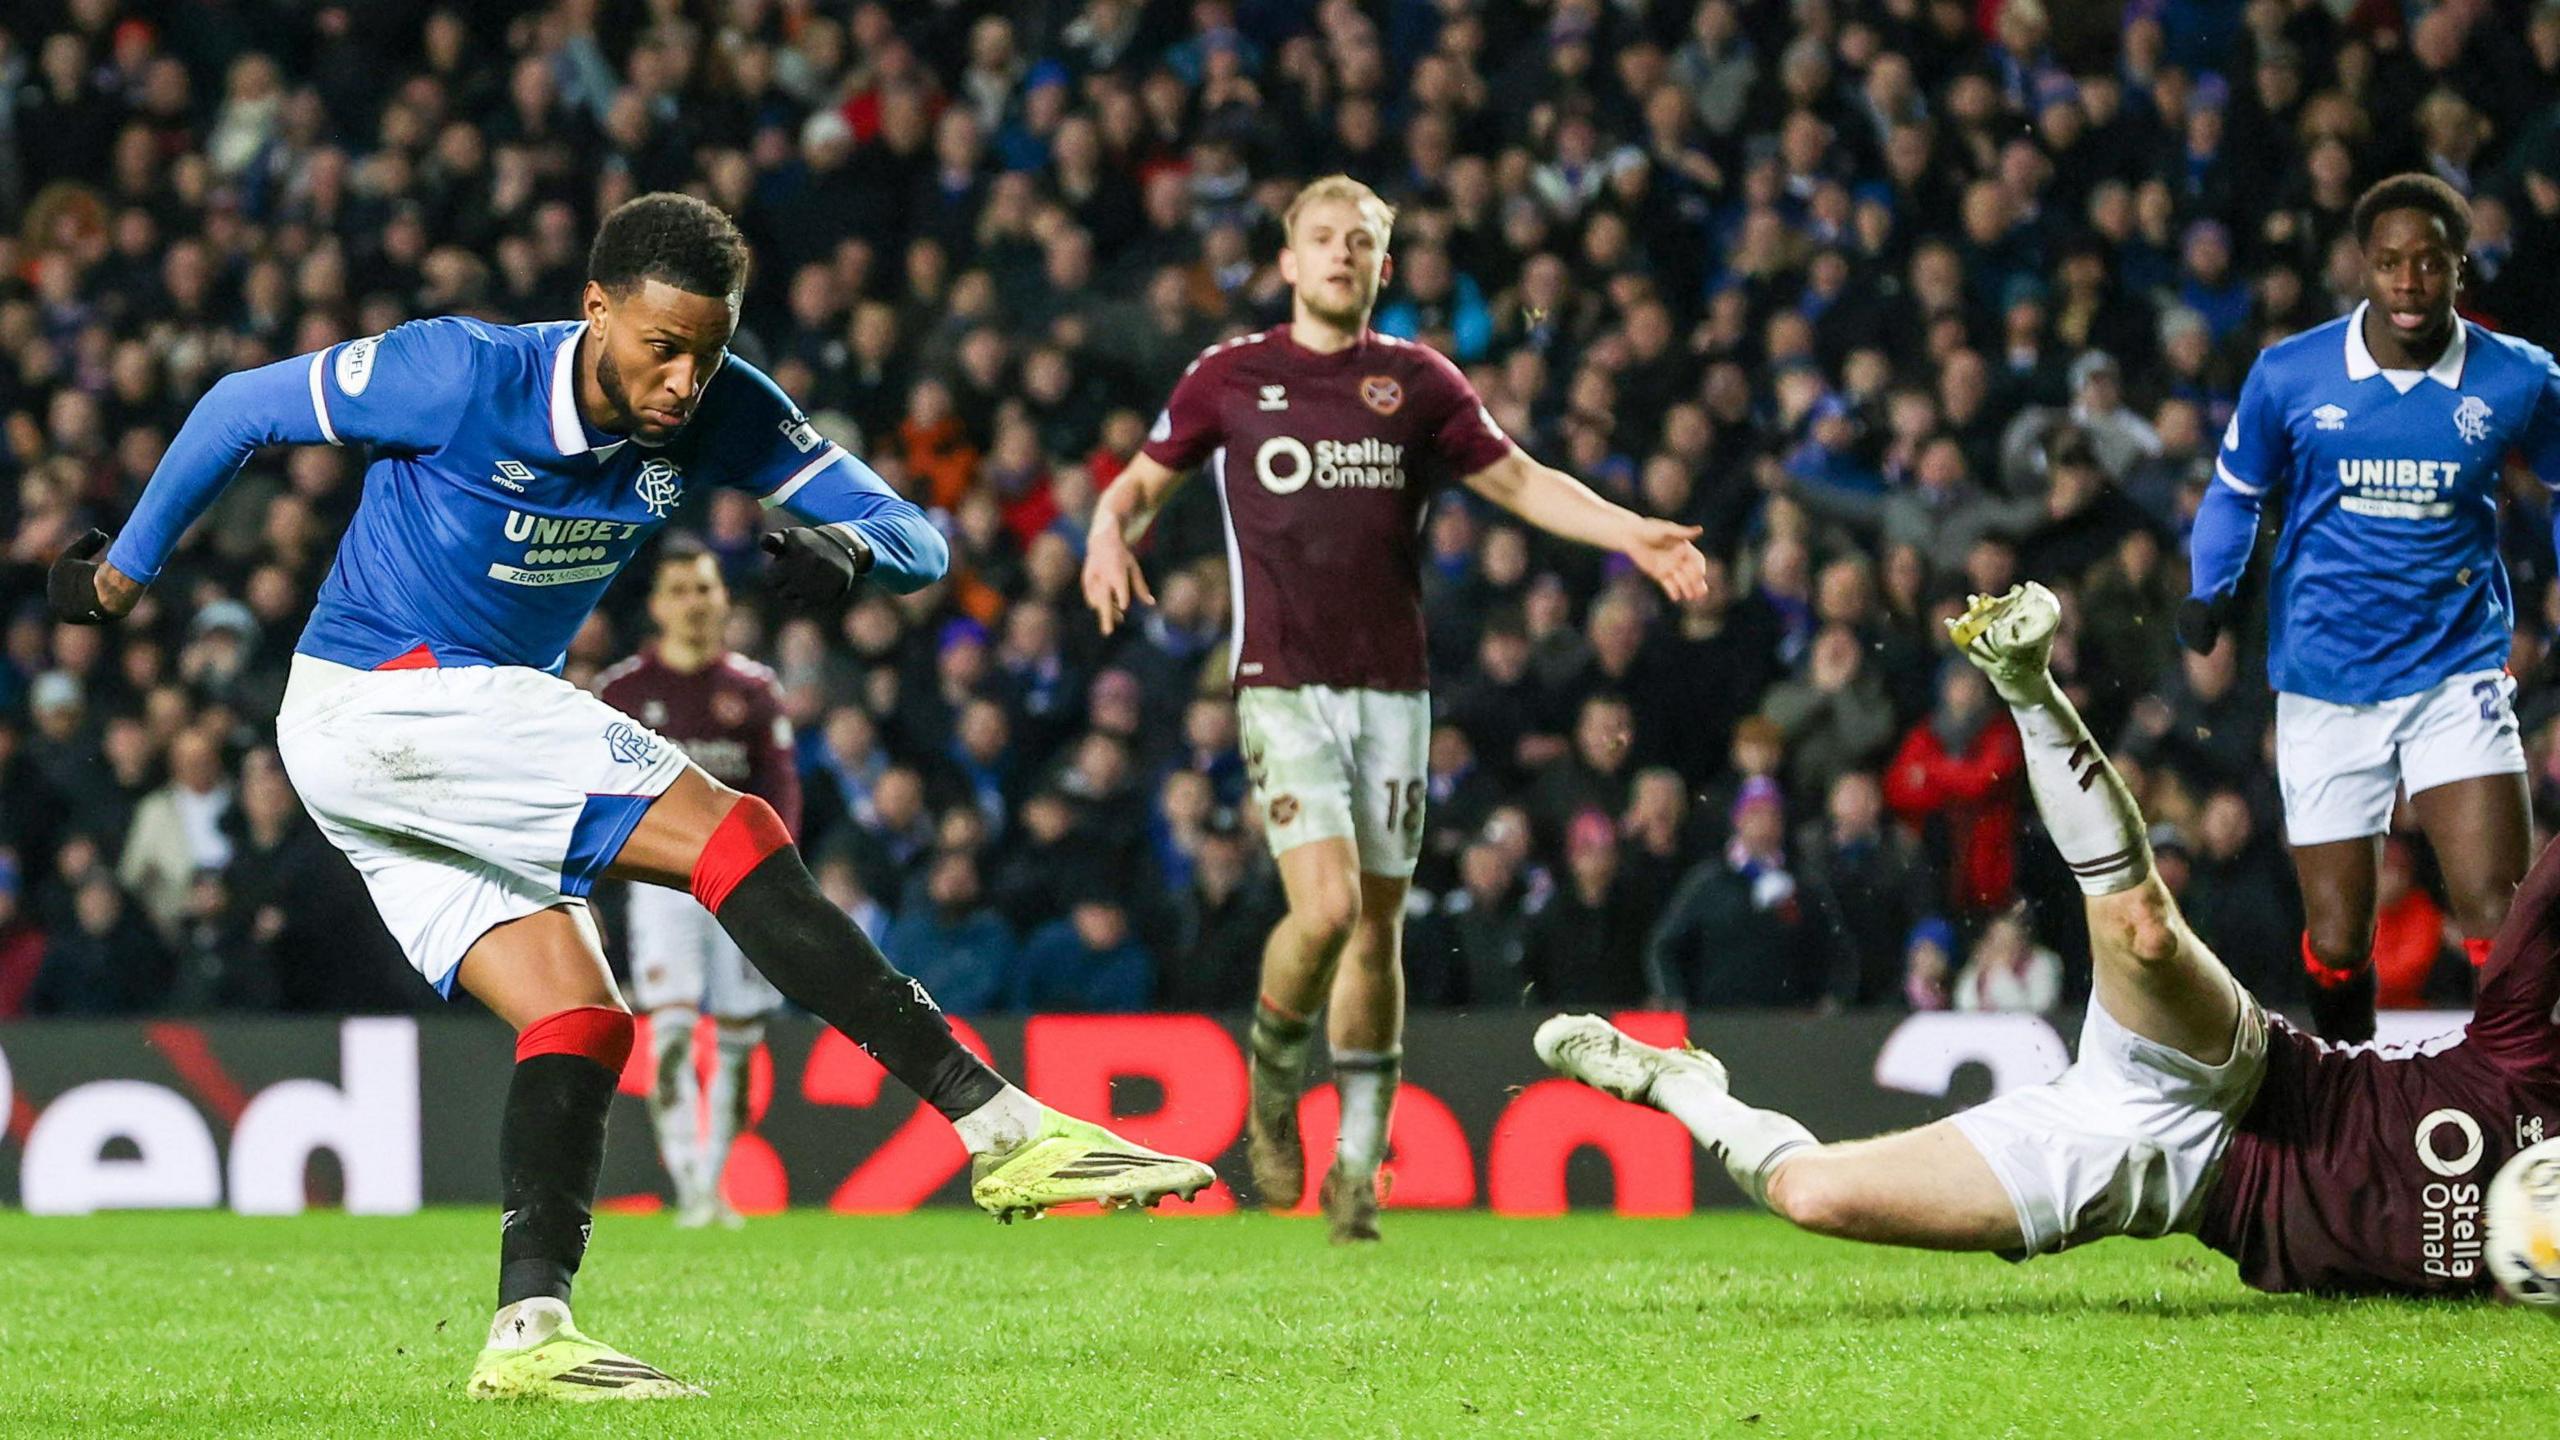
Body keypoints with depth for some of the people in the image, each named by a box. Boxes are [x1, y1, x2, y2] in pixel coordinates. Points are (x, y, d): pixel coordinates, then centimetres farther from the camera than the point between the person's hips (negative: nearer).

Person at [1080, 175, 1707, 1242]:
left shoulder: (1417, 382, 8)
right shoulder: (1229, 376, 4)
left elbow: (1520, 482, 12)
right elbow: (1144, 481, 14)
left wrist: (1634, 535, -1)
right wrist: (1110, 535, -8)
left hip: (1390, 687, 3)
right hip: (1282, 683, -3)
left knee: (1377, 930, 4)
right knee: (1326, 907, -19)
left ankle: (1358, 1168, 15)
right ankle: (1273, 1087, 8)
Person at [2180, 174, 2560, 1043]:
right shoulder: (2288, 376, -4)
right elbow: (2236, 490, 12)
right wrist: (2210, 588, -5)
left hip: (2456, 676, -1)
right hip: (2325, 686, 1)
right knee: (2336, 941, 5)